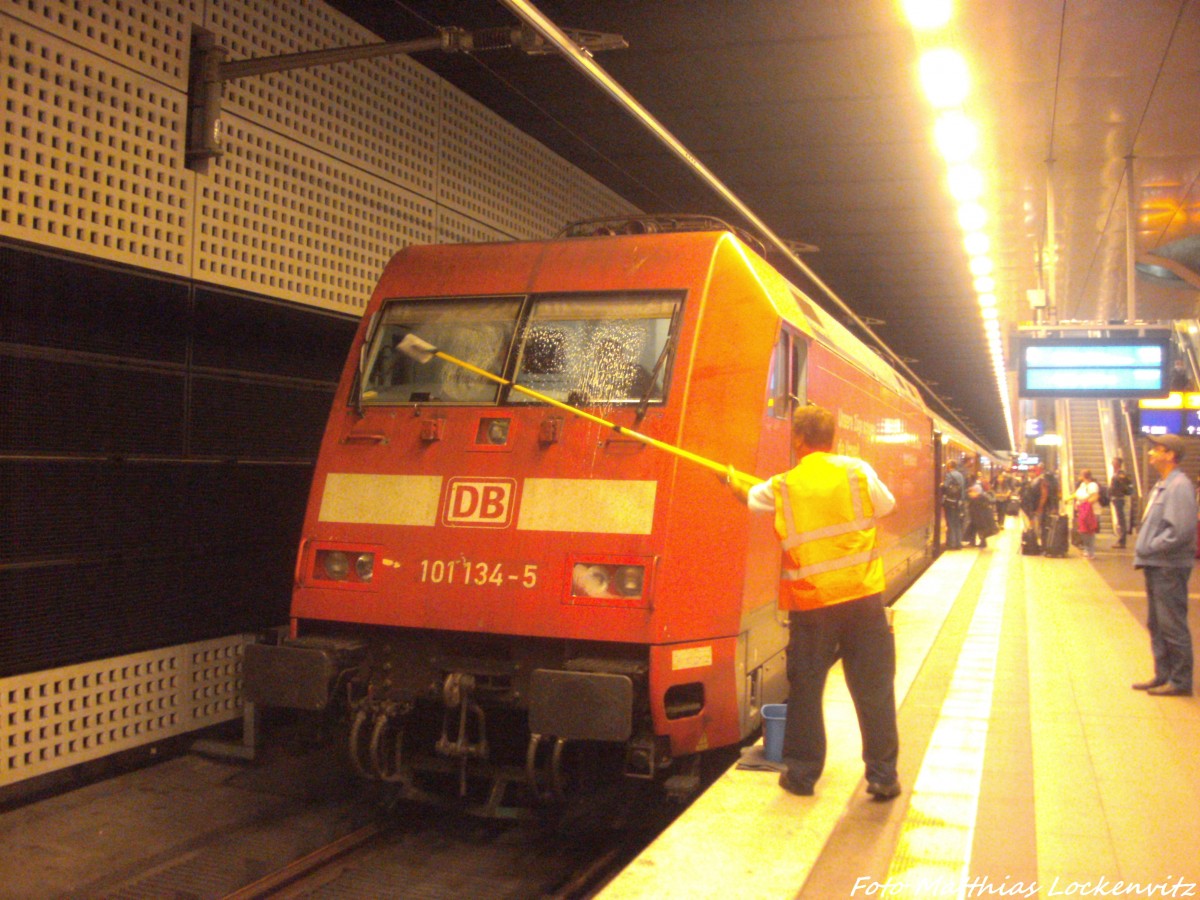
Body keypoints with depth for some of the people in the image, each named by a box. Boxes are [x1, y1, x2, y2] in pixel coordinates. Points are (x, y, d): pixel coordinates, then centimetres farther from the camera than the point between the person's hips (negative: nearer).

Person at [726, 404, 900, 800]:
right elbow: (886, 504, 12)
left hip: (811, 604, 0)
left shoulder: (781, 487, -1)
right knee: (874, 689, 8)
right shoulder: (856, 470, -2)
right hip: (863, 596, 0)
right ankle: (883, 776, 13)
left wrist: (733, 482, 39)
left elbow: (749, 498, 17)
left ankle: (801, 772, 20)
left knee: (805, 689, 12)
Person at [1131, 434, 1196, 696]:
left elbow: (1180, 530, -24)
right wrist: (1144, 550, 8)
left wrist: (1149, 548, -16)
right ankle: (1163, 676, 24)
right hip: (1155, 566, 10)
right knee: (1156, 624, 15)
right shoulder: (1161, 485, 15)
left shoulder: (1179, 486, -16)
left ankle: (1180, 680, 6)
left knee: (1172, 625, -3)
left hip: (1169, 567, -10)